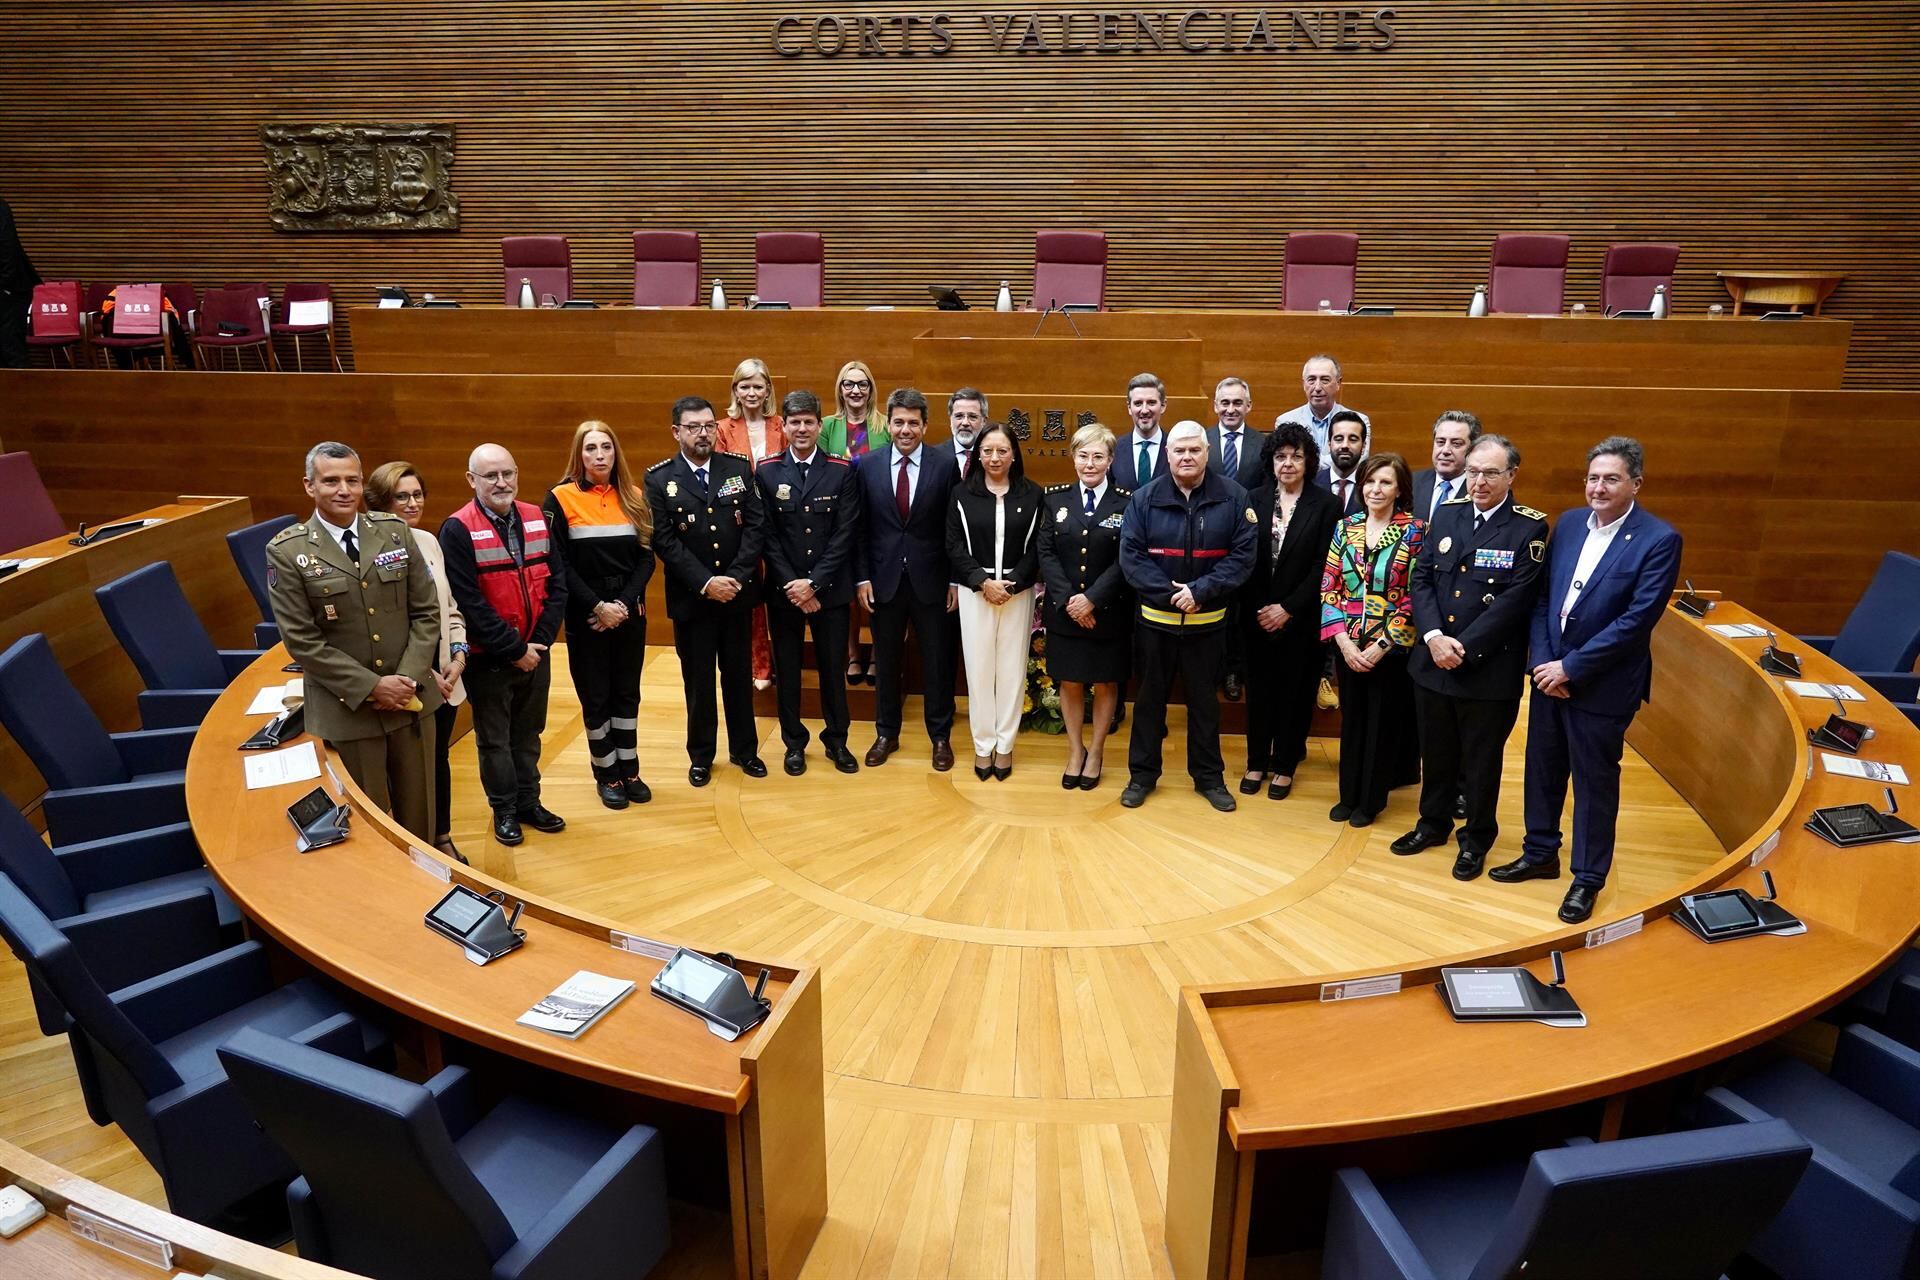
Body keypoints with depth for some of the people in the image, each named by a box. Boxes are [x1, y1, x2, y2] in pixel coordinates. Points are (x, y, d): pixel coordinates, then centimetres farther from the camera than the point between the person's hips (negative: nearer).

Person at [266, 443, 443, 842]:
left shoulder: (395, 531, 1)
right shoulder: (287, 551, -7)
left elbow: (426, 612, 3)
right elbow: (302, 641, -9)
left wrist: (410, 678, -9)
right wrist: (372, 686, -15)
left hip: (412, 696, 3)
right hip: (347, 707, -3)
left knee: (419, 811, 15)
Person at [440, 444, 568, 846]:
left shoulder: (537, 520, 2)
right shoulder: (458, 530, -13)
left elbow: (555, 585, 2)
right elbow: (468, 602, -17)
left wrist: (540, 641, -8)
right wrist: (514, 650, -16)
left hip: (535, 654, 4)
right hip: (489, 659, -4)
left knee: (528, 734, 17)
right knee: (494, 739, 11)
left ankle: (529, 801, 32)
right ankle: (504, 810, 26)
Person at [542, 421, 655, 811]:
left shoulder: (634, 497, 5)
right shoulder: (561, 498, -5)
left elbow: (646, 558, 2)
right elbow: (559, 564, -9)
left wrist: (623, 604, -12)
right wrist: (597, 607, -16)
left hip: (630, 612, 3)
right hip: (585, 616, -3)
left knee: (627, 692, 11)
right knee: (596, 696, 6)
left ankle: (629, 770, 23)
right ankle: (606, 775, 19)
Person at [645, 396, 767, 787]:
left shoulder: (739, 468, 2)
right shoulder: (659, 478, -4)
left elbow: (756, 525, -3)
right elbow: (664, 540, -10)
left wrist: (736, 578, -14)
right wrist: (705, 582, -17)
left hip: (737, 593, 2)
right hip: (690, 597, -2)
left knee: (739, 675, 12)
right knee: (697, 680, 9)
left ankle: (744, 749, 27)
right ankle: (701, 755, 24)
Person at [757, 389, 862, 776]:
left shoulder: (842, 471, -1)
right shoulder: (766, 472, 0)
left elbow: (845, 534, -6)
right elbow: (767, 535, -3)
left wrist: (813, 582, -13)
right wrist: (793, 585, -11)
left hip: (830, 588, 0)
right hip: (783, 590, 1)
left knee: (833, 667, 8)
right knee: (787, 668, 9)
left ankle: (836, 741, 25)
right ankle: (794, 743, 24)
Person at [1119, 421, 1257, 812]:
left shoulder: (1233, 497, -5)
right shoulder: (1145, 498, -4)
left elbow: (1242, 555, -9)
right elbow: (1131, 556, -8)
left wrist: (1200, 591, -19)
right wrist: (1169, 594, -17)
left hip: (1208, 621, 0)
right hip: (1155, 619, 0)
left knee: (1204, 700, 13)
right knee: (1150, 698, 11)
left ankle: (1209, 777, 26)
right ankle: (1142, 774, 24)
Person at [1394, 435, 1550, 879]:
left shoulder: (1529, 528, -10)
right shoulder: (1446, 514, 4)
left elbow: (1515, 599, -16)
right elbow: (1421, 578, 1)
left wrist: (1463, 647, -18)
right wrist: (1434, 637, -14)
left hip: (1490, 669, -4)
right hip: (1432, 661, 4)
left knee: (1481, 760, 11)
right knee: (1436, 752, 18)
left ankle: (1476, 839, 30)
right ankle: (1433, 823, 38)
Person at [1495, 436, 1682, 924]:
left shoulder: (1658, 539, -13)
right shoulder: (1568, 523, 4)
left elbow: (1637, 620, -18)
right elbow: (1543, 596, 5)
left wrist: (1571, 668, -18)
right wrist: (1542, 661, -7)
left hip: (1603, 684, -5)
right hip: (1549, 674, 5)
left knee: (1594, 783, 7)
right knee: (1543, 769, 17)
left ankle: (1588, 878, 23)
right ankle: (1540, 854, 35)